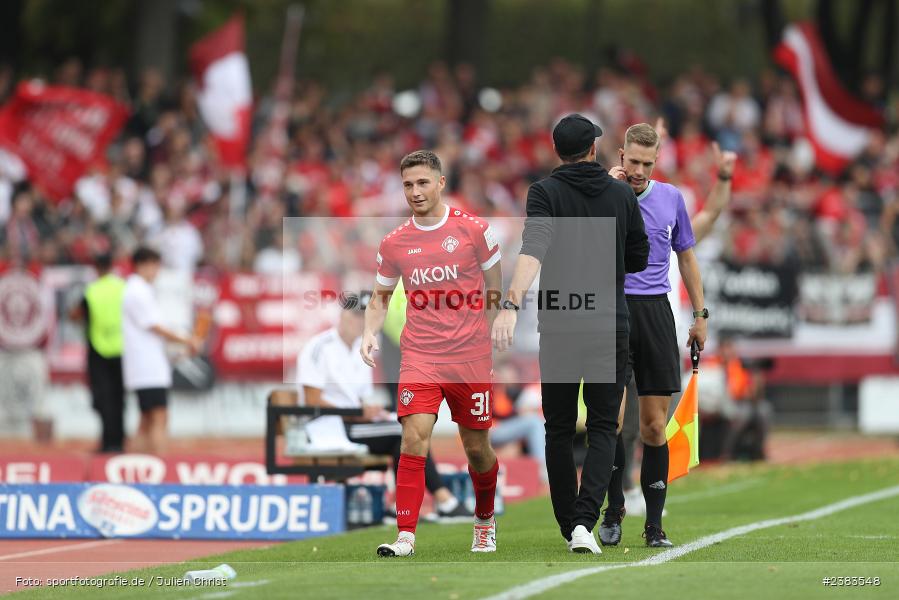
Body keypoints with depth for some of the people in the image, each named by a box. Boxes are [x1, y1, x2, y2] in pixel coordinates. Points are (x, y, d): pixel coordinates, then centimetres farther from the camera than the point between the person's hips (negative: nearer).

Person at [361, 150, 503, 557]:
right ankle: (405, 536, -18)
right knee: (414, 437, -17)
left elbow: (495, 294, 8)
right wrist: (370, 333, 1)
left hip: (470, 358, -1)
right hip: (419, 358, 1)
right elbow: (380, 296, 18)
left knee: (477, 448, 9)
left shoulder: (474, 230, -1)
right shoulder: (394, 244, 5)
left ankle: (485, 520, 36)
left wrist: (485, 341, 3)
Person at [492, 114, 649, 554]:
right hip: (610, 327, 1)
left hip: (559, 329, -1)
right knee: (603, 428, 4)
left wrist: (511, 304, -32)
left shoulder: (546, 192, -4)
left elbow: (533, 249, -21)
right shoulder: (622, 194, 4)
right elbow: (639, 259, 10)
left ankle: (568, 526, 16)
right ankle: (585, 521, -15)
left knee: (559, 430, 12)